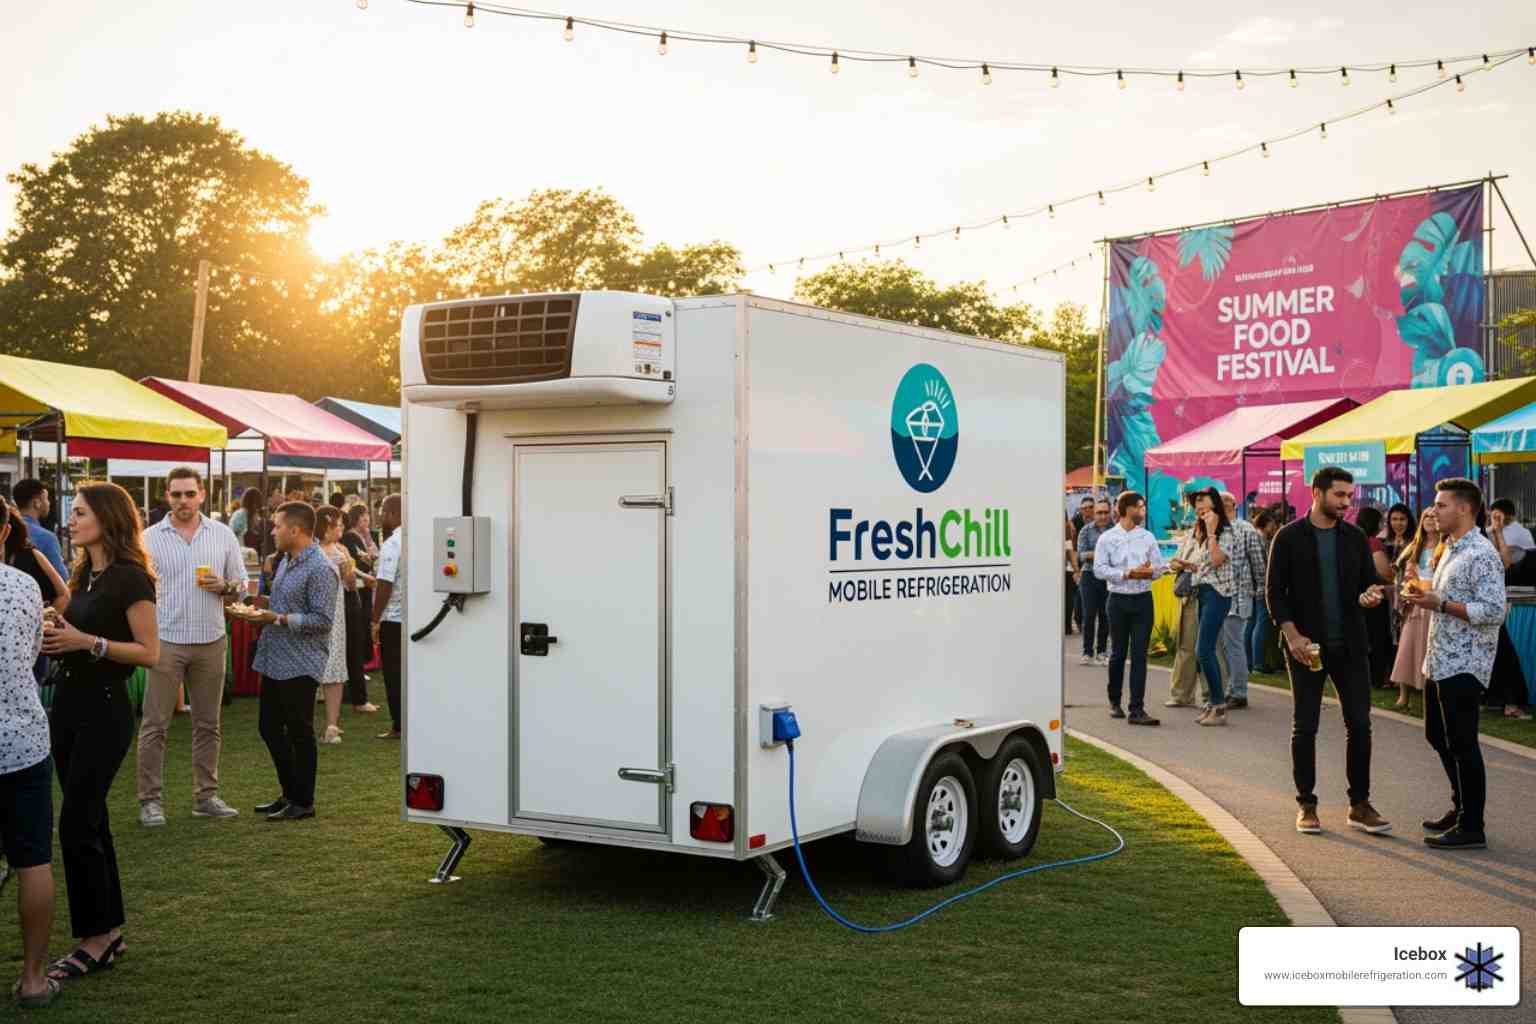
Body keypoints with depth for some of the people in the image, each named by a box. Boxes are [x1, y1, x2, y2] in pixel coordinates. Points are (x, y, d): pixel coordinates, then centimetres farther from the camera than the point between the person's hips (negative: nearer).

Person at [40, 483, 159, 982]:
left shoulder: (130, 578, -14)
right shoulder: (84, 573, 11)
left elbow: (150, 653, -17)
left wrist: (88, 641, -23)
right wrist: (55, 636, 0)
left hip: (104, 710, -9)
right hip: (69, 700, 9)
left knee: (76, 825, -6)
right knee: (90, 821, 12)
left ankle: (96, 940, 5)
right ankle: (110, 931, 22)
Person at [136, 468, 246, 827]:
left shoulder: (223, 535, 7)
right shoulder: (149, 538, 0)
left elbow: (241, 588, 11)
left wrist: (224, 587, -11)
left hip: (211, 641, 3)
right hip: (165, 641, -2)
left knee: (208, 724, 9)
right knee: (155, 725, -2)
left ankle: (206, 796, 18)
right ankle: (150, 799, 6)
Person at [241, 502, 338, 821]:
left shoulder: (320, 569, -16)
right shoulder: (286, 561, 14)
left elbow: (322, 620, -21)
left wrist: (277, 619, -21)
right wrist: (261, 610, 7)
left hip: (300, 666, -10)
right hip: (274, 661, 10)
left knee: (299, 733, 1)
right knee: (269, 728, 15)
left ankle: (303, 802, 12)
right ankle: (290, 793, 27)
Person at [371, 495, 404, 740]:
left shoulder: (391, 545, -14)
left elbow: (385, 584, -17)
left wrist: (375, 620, -10)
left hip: (393, 618, -7)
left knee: (394, 674, 2)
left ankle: (399, 727, 5)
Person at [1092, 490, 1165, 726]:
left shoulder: (1147, 537, 9)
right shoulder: (1107, 538, 0)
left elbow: (1159, 565, 9)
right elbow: (1099, 569, -8)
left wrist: (1151, 571, -14)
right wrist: (1128, 574, -17)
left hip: (1143, 600, 2)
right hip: (1119, 600, -2)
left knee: (1139, 654, -4)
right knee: (1118, 653, 10)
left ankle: (1136, 710, -6)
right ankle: (1114, 702, 29)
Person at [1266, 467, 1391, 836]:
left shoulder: (1355, 537, 7)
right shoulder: (1289, 537, -3)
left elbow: (1370, 581, 12)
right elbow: (1275, 591, -4)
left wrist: (1371, 595, -13)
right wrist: (1293, 636, -15)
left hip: (1350, 646, 3)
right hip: (1306, 647, -3)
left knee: (1359, 725, 3)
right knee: (1305, 727, 3)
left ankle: (1360, 805, 13)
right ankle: (1306, 806, 13)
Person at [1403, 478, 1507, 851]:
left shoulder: (1482, 555, -16)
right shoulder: (1451, 550, 15)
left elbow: (1493, 611, -23)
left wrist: (1440, 604, -23)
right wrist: (1425, 593, 7)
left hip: (1463, 666, -10)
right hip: (1439, 662, 10)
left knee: (1461, 744, -4)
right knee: (1439, 736, 18)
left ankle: (1471, 827, 4)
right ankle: (1460, 808, 31)